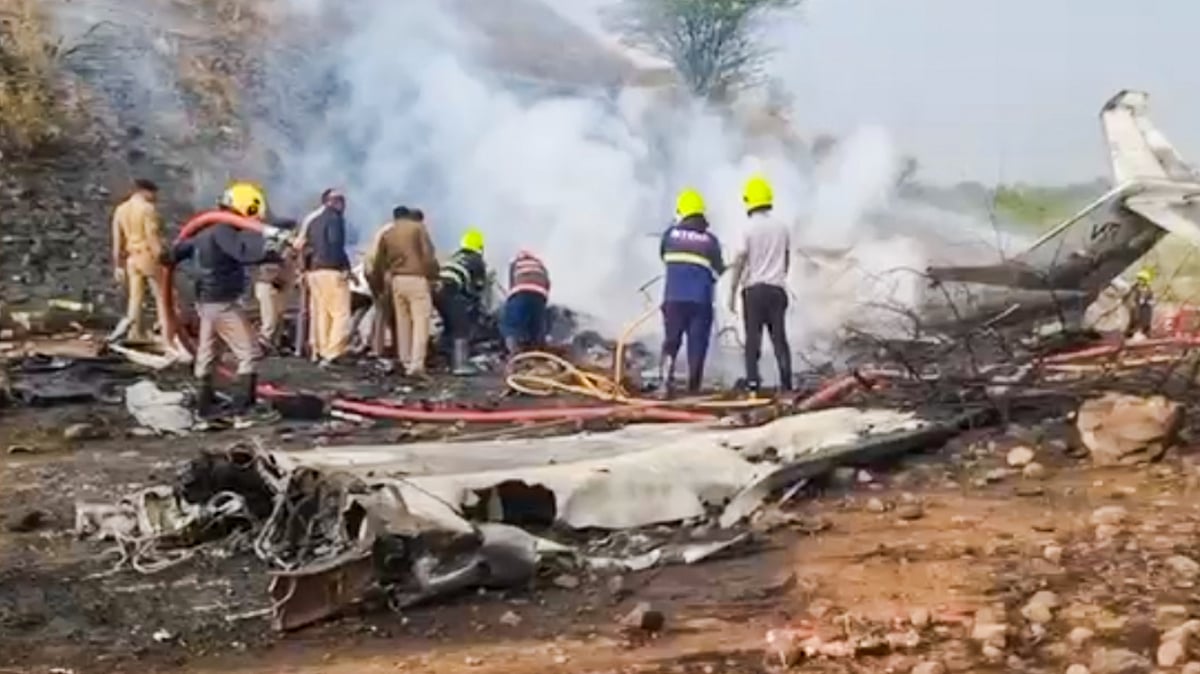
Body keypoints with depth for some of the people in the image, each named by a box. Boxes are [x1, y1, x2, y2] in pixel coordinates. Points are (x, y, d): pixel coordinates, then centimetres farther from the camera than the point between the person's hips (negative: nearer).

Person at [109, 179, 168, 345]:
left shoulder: (120, 210, 10)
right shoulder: (147, 208, -10)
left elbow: (117, 241, 11)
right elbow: (152, 236, -16)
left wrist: (117, 266, 14)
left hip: (132, 258, 6)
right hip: (149, 256, -6)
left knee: (135, 297, 7)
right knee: (162, 296, 3)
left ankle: (135, 335, -1)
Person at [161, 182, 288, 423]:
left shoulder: (209, 230, 8)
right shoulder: (222, 231, -21)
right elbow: (243, 251, -40)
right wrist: (265, 234, -42)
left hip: (207, 301, 10)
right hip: (223, 304, -10)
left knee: (206, 354, 17)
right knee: (249, 354, -5)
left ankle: (204, 406, 26)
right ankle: (243, 407, -7)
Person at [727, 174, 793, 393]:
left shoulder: (750, 228, -8)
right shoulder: (781, 227, 5)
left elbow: (740, 261, -10)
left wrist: (732, 291, -5)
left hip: (754, 288, -3)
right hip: (777, 288, 3)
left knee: (753, 336, 1)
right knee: (779, 335, 5)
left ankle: (753, 380, -4)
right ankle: (786, 381, -3)